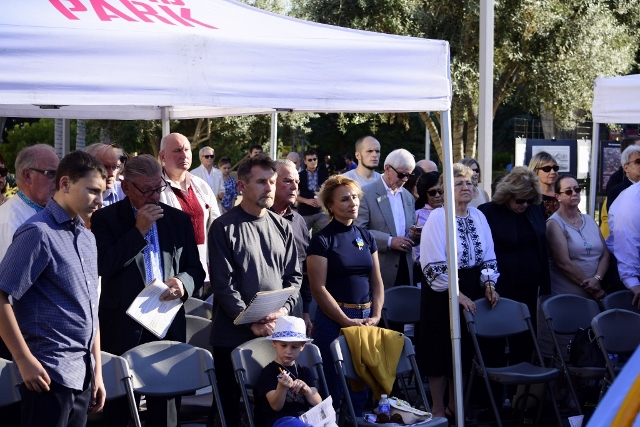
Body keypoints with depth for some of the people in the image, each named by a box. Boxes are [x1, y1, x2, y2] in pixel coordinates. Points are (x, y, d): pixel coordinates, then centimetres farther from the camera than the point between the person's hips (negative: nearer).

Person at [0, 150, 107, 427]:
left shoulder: (86, 238, 15)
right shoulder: (38, 232, -10)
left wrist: (97, 370, 16)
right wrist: (25, 360, -16)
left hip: (83, 376, 8)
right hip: (50, 374, -7)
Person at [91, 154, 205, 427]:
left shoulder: (179, 220, 12)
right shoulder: (105, 218, 1)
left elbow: (196, 269, 14)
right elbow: (103, 266, -11)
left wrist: (183, 283, -9)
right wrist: (138, 231, -13)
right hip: (123, 323, -2)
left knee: (164, 400, 5)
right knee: (118, 402, 4)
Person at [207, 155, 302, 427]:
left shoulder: (281, 227, 10)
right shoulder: (225, 228, -5)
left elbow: (293, 275, 11)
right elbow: (223, 284, -10)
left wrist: (284, 308, -7)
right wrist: (251, 322, -17)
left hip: (276, 333, 4)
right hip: (233, 336, -4)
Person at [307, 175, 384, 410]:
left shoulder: (366, 237, 11)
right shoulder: (322, 240, -6)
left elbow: (377, 282, 11)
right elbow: (318, 288, -11)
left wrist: (375, 316, -3)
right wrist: (347, 321, -14)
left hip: (366, 318, 5)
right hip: (334, 320, -5)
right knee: (336, 388, 0)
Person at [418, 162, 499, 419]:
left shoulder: (478, 216, 6)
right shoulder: (437, 218, -12)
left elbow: (488, 257, 11)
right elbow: (434, 265, -18)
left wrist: (489, 284, -4)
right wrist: (456, 293, -21)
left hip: (472, 292, 6)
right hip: (442, 292, -5)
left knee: (464, 349, 12)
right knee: (441, 349, 2)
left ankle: (455, 405, 25)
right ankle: (438, 409, 12)